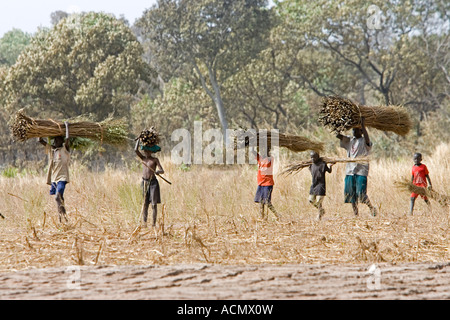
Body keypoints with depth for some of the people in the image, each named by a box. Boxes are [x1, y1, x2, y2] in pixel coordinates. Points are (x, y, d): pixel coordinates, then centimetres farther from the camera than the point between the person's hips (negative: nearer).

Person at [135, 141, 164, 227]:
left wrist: (158, 171, -32)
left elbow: (162, 171, -9)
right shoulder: (143, 158, 10)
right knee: (145, 203, -1)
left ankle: (154, 223, -3)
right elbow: (136, 150, -2)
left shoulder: (155, 160, -1)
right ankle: (144, 223, -6)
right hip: (144, 182, 4)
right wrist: (139, 140, 3)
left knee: (154, 204, -4)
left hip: (153, 182, -3)